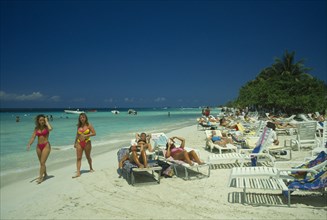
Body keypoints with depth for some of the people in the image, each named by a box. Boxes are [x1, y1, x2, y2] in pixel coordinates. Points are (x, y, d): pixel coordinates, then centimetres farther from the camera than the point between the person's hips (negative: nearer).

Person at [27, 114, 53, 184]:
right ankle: (45, 174, 35)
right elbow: (33, 137, 1)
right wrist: (29, 144, -15)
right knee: (41, 162, 16)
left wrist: (46, 121, -18)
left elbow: (50, 129, -31)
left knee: (42, 162, -9)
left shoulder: (46, 127, -6)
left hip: (46, 146, -5)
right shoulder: (36, 128, 5)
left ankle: (40, 177, -2)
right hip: (39, 146, 5)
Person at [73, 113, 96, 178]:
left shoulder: (89, 125, -5)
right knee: (78, 158, -4)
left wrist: (86, 135, -19)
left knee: (88, 157, 12)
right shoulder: (79, 126, 8)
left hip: (87, 142, -3)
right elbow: (77, 134, 18)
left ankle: (91, 168, 33)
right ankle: (78, 172, -4)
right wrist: (75, 142, 16)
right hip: (79, 143, 3)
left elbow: (94, 133, -10)